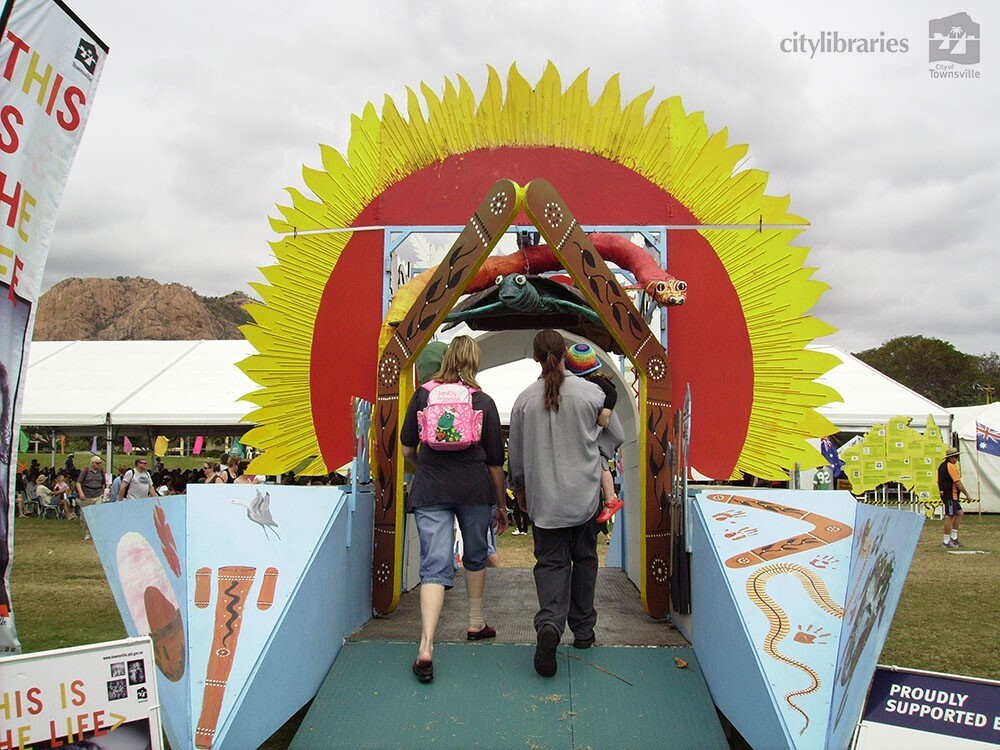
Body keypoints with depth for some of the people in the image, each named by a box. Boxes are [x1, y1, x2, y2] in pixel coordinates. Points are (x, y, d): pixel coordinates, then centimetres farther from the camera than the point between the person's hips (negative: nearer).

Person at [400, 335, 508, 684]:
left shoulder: (423, 394, 3)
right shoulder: (484, 402, 1)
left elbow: (407, 450, 6)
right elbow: (495, 461, 4)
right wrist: (501, 504, 14)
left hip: (430, 488, 0)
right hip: (474, 487, 0)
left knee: (434, 565, -2)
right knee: (475, 555, 22)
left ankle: (426, 647, -15)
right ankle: (476, 623, 37)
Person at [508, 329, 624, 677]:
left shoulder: (525, 399, -4)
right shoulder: (590, 392, -7)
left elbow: (516, 452, 5)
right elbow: (617, 438, 5)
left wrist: (519, 488, 21)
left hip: (544, 496, 0)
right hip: (584, 492, 0)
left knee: (550, 561, 4)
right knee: (584, 558, 15)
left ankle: (549, 624, -20)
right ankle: (583, 629, 24)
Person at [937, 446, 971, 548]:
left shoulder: (942, 466, 16)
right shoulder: (951, 466, -14)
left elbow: (938, 482, 19)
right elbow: (958, 483, -16)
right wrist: (967, 495, -10)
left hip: (945, 494, 10)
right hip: (951, 495, -10)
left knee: (959, 513, 17)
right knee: (950, 517, -5)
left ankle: (954, 537, 19)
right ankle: (946, 542, -1)